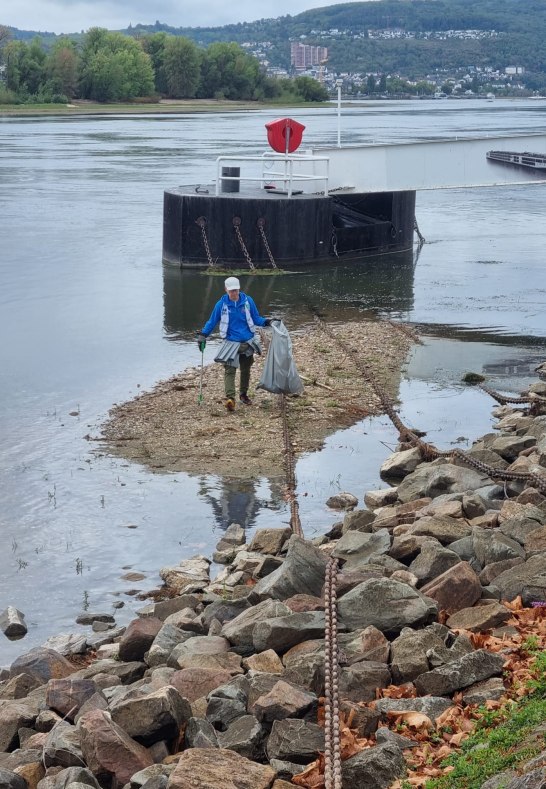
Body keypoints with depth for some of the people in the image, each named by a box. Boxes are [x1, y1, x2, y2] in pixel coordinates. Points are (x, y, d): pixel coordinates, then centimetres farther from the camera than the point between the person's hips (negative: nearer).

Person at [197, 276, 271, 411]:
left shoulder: (248, 301, -3)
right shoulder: (221, 304, -5)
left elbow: (256, 318, 6)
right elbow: (212, 322, 5)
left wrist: (266, 322, -12)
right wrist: (203, 336, 0)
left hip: (248, 342, 2)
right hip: (231, 343, -2)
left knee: (245, 370, 15)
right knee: (230, 370, -16)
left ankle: (243, 394, 33)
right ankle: (230, 398, -28)